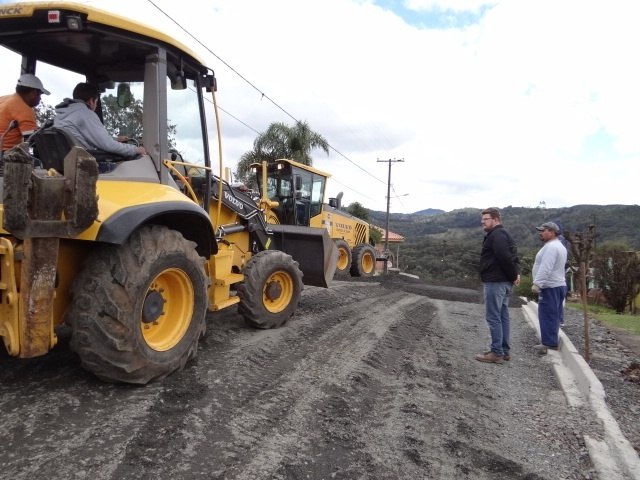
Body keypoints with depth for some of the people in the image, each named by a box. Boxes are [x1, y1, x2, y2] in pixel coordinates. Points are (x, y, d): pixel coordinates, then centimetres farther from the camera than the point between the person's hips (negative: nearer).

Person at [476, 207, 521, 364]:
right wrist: (516, 273, 7)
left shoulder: (496, 235, -14)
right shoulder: (502, 234, 20)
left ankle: (497, 353, -3)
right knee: (502, 316, 13)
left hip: (495, 282, -11)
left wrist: (513, 275, -13)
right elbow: (512, 256, 20)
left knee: (493, 317, -6)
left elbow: (505, 258, -24)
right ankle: (504, 351, 18)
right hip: (504, 281, 11)